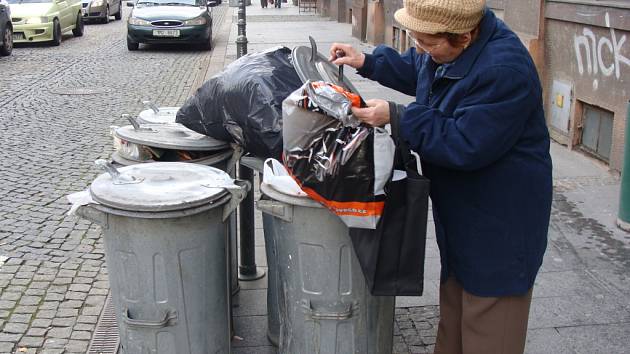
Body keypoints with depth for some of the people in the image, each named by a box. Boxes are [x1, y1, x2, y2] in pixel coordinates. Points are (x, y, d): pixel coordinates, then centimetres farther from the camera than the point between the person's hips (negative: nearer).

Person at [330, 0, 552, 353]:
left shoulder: (505, 71, -32)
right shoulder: (448, 45, -5)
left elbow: (465, 145, -29)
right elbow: (414, 71, 17)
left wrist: (396, 117, -26)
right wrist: (367, 62, 3)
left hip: (499, 225, -9)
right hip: (460, 211, 9)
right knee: (453, 319, 24)